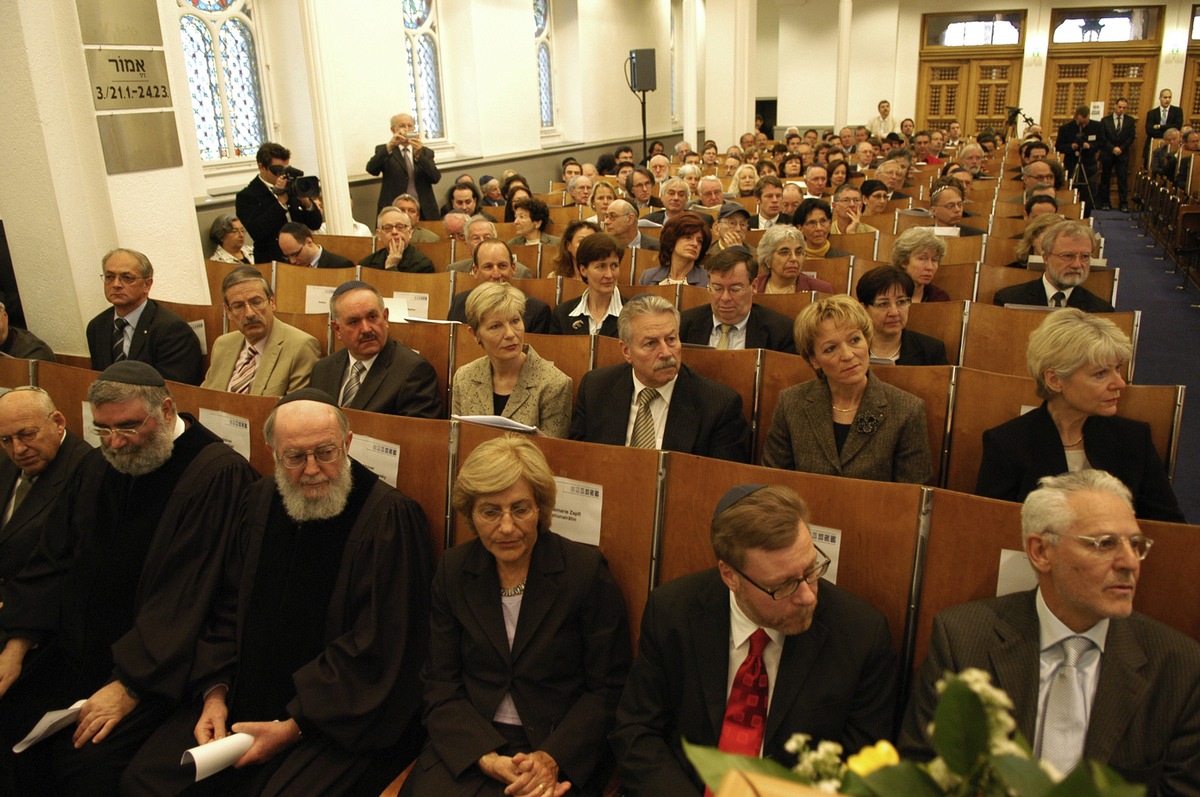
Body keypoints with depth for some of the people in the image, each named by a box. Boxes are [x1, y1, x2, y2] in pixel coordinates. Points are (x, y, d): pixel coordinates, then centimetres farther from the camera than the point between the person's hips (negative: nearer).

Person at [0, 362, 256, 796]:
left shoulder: (218, 474, -18)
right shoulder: (98, 471, 8)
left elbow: (186, 595, -21)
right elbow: (52, 561, 11)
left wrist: (128, 687, -21)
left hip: (157, 669, -7)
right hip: (76, 653, 7)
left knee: (89, 761, -22)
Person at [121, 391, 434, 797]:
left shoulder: (390, 517, -15)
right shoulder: (261, 501, 6)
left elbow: (378, 650, -17)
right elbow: (230, 608, 13)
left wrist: (293, 728, -17)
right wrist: (216, 692, -2)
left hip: (342, 717, -5)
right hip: (248, 696, 6)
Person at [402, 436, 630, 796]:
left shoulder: (587, 570, -6)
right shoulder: (453, 570, 3)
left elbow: (608, 690, -3)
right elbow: (441, 686, 4)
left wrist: (553, 758, -15)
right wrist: (486, 757, -11)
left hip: (562, 751, -2)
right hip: (468, 746, 2)